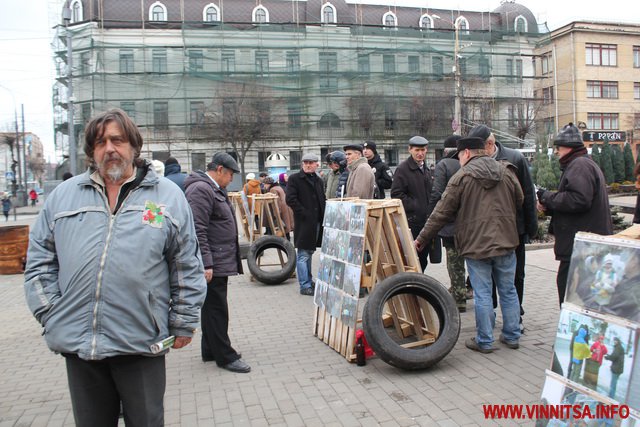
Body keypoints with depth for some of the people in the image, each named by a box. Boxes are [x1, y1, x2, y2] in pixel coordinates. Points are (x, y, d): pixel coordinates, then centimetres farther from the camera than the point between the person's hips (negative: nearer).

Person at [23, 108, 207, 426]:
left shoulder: (168, 196, 1)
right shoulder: (63, 195, 8)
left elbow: (187, 268, 2)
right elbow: (39, 260, 11)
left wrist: (184, 323, 1)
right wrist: (50, 315, 3)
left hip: (141, 343, -2)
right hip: (77, 343, 3)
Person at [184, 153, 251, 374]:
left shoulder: (215, 189, 18)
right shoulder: (200, 190, -15)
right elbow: (198, 230, -23)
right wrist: (206, 264, -25)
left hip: (220, 262, 11)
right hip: (211, 264, -11)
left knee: (213, 308, 17)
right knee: (216, 309, -2)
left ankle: (210, 350, 28)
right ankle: (225, 356, 7)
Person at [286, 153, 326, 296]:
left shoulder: (318, 180, 16)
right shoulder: (294, 179, -5)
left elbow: (322, 200, 22)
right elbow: (290, 199, -14)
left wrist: (323, 215, 5)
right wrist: (305, 214, -17)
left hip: (317, 222, 7)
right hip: (303, 223, -7)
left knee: (309, 252, 17)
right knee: (303, 255, -3)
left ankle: (309, 281, 28)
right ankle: (305, 286, 2)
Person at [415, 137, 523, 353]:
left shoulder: (461, 178, -8)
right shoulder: (506, 172, 4)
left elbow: (441, 213, -7)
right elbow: (519, 201, 14)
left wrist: (421, 239, 0)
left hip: (476, 245, -4)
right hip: (506, 242, 5)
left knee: (482, 295, 3)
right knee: (508, 291, 14)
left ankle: (485, 341, 11)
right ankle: (512, 336, 24)